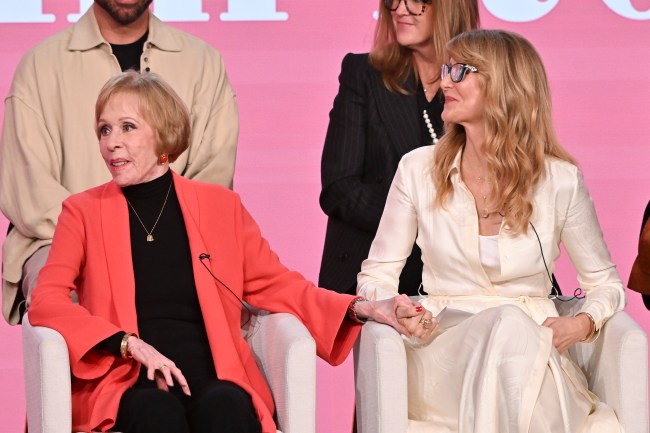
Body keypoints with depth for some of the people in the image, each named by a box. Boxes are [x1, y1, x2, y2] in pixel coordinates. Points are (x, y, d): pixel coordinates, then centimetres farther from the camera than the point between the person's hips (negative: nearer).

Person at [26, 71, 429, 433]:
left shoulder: (219, 205, 17)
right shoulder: (83, 211, 13)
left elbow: (277, 285, 16)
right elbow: (45, 302, 1)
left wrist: (362, 309, -1)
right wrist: (131, 344, -14)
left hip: (215, 382, 1)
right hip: (129, 386, -1)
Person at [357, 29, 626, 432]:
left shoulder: (560, 180, 3)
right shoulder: (419, 169, 5)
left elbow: (605, 283, 12)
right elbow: (377, 275, 12)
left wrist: (583, 324, -10)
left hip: (535, 352, 0)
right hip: (444, 350, 0)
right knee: (508, 324, -36)